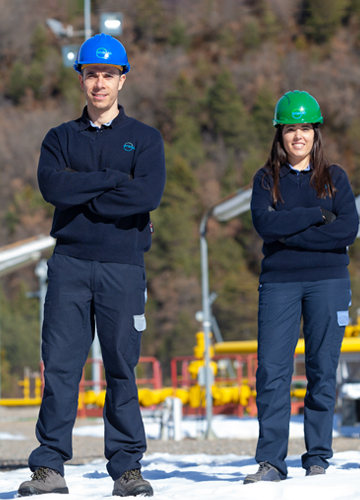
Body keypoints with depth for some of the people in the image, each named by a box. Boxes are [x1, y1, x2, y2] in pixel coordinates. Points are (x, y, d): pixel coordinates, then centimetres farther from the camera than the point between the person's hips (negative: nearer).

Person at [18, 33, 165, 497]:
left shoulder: (145, 139, 9)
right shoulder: (60, 138, 14)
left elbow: (149, 194, -9)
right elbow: (52, 186, -7)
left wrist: (82, 193, -7)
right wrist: (116, 180, -9)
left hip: (123, 266, -1)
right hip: (70, 262, 1)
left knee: (122, 366, 1)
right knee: (59, 364, -4)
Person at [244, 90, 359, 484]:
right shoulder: (266, 179, 10)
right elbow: (265, 224, -8)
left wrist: (290, 234, -10)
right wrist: (317, 215, -9)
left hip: (328, 281, 0)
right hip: (279, 283, 0)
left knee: (323, 371, 0)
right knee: (272, 370, -8)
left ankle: (318, 459, 7)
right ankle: (270, 461, -6)